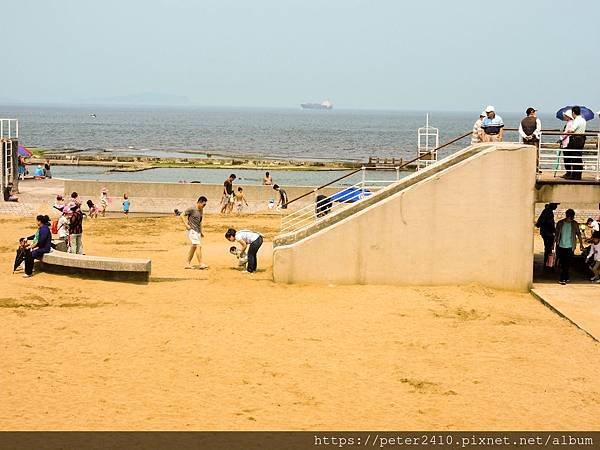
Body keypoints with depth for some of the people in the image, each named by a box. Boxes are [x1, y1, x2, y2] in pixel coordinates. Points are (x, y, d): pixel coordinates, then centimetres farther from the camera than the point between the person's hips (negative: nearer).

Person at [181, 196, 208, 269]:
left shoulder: (201, 210, 12)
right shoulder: (192, 209, -14)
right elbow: (182, 215, -12)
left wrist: (201, 232, 22)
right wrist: (186, 225, -16)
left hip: (197, 231, 9)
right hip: (192, 230, -9)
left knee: (194, 247, 11)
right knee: (198, 246, -15)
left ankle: (188, 264, 18)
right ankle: (200, 264, -13)